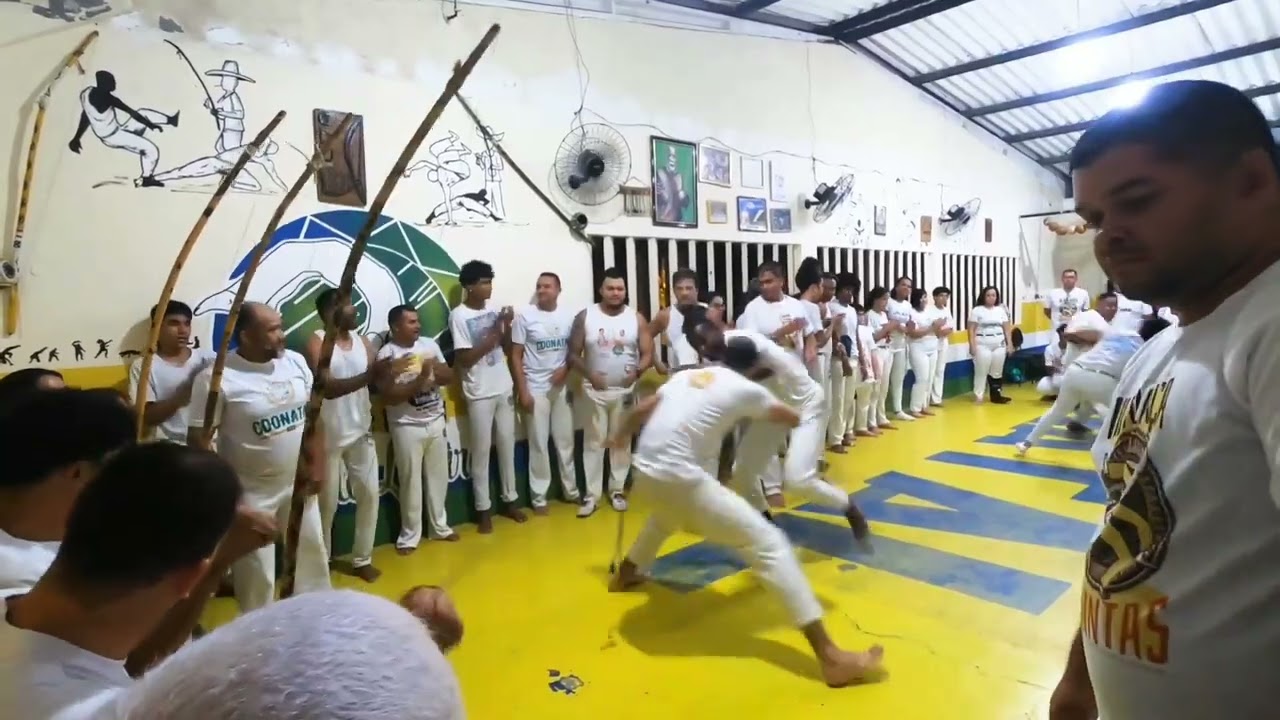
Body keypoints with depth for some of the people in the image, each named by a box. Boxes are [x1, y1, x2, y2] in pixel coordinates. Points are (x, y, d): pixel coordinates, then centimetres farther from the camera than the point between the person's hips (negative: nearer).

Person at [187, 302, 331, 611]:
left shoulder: (295, 361, -2)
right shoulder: (217, 377, -17)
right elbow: (198, 439, -15)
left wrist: (317, 465, 1)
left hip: (298, 482, 5)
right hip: (251, 490, -5)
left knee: (312, 552, 20)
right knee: (256, 570, 9)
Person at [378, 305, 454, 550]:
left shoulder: (429, 344, 3)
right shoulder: (387, 354, -13)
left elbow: (449, 376, 7)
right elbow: (388, 397, -19)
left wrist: (437, 369, -14)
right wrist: (419, 381, -24)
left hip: (436, 421, 5)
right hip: (407, 427, -5)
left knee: (439, 477, 14)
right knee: (411, 483, 4)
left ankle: (440, 526, 31)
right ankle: (409, 536, 19)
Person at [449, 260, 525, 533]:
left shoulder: (493, 308, 4)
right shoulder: (459, 316, -12)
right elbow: (464, 360, -16)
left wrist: (507, 327, -7)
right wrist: (494, 336, -18)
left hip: (504, 388, 6)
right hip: (479, 394, -5)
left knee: (507, 446, 13)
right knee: (481, 451, 4)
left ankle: (509, 500, 26)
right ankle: (483, 509, 16)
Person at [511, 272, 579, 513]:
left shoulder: (569, 316, 0)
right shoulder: (524, 316, -8)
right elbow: (515, 356, -6)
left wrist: (565, 368, -12)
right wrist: (522, 391, -11)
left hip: (561, 387, 3)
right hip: (535, 388, -3)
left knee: (565, 440, 12)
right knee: (539, 444, 3)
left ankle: (571, 490, 27)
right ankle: (539, 497, 15)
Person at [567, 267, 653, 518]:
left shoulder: (636, 318, 0)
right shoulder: (585, 317, -3)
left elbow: (648, 353, 0)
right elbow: (573, 354, -1)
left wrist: (637, 372, -19)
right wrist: (589, 374, -17)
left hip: (625, 390, 1)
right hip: (595, 390, -1)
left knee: (621, 442, 9)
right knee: (593, 442, 3)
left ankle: (617, 490, 21)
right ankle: (591, 494, 10)